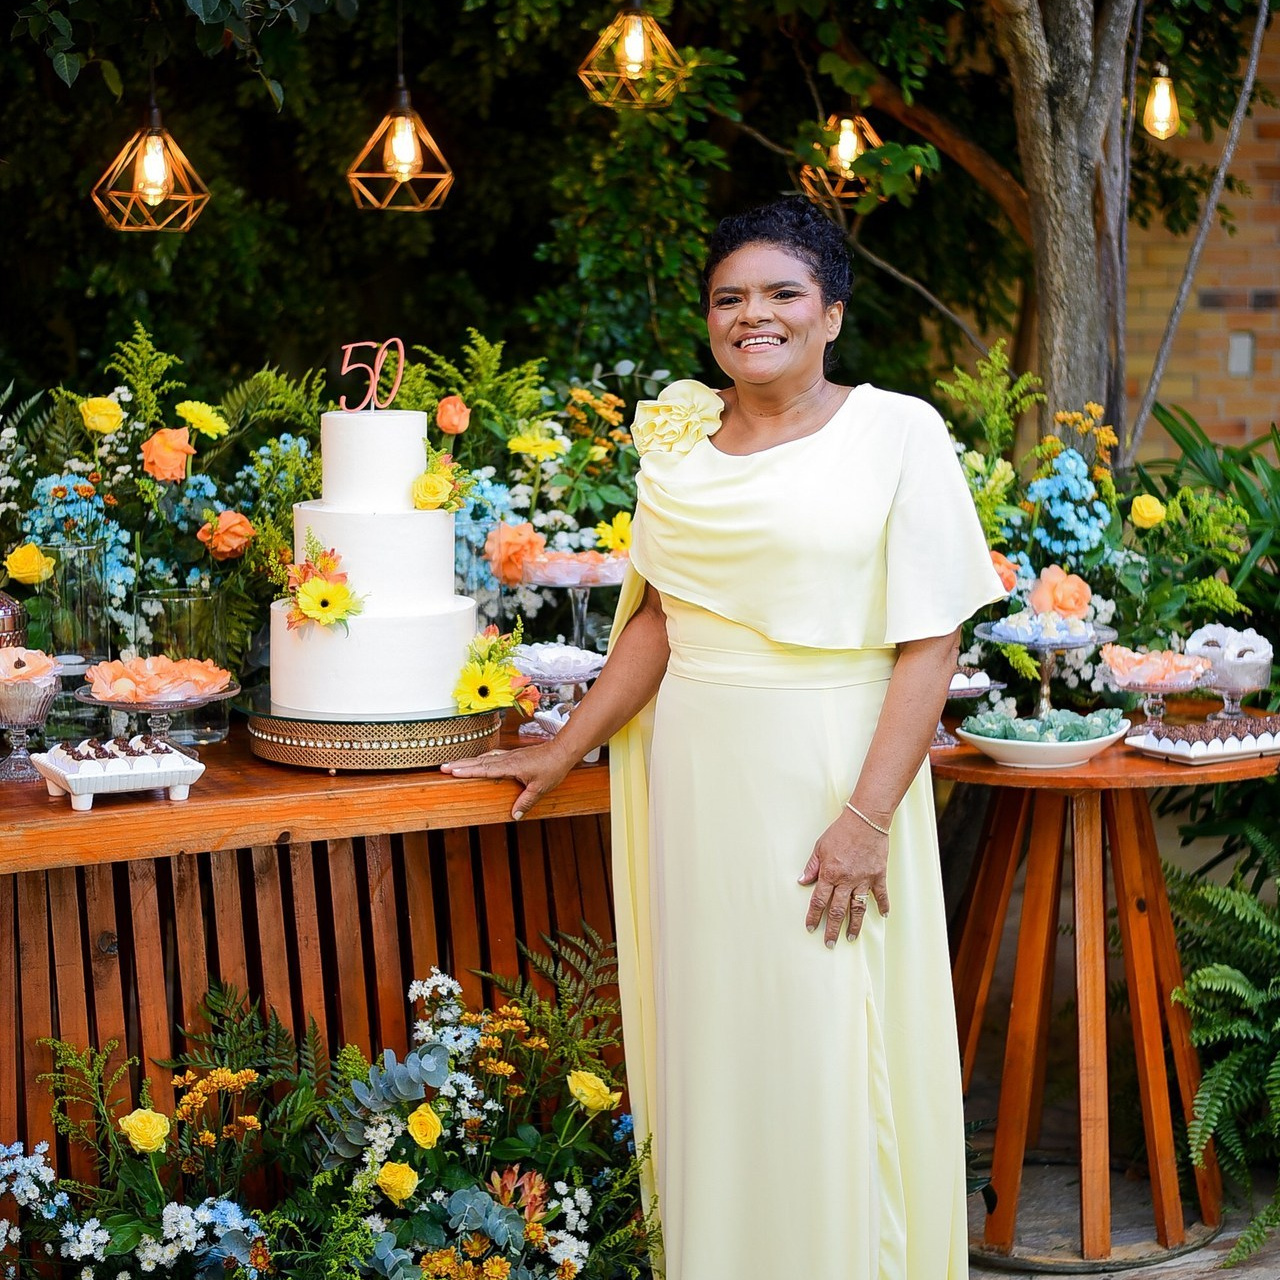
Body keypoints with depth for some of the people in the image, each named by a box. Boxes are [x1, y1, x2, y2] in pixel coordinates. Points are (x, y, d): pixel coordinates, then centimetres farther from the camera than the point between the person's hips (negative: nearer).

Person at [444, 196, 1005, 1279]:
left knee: (830, 1054, 0)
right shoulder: (679, 439, 9)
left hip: (829, 769, -4)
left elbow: (931, 642, -10)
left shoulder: (898, 433, -6)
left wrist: (867, 817, -17)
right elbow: (657, 619, 14)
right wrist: (566, 752, 11)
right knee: (710, 1030, 10)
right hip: (696, 774, 4)